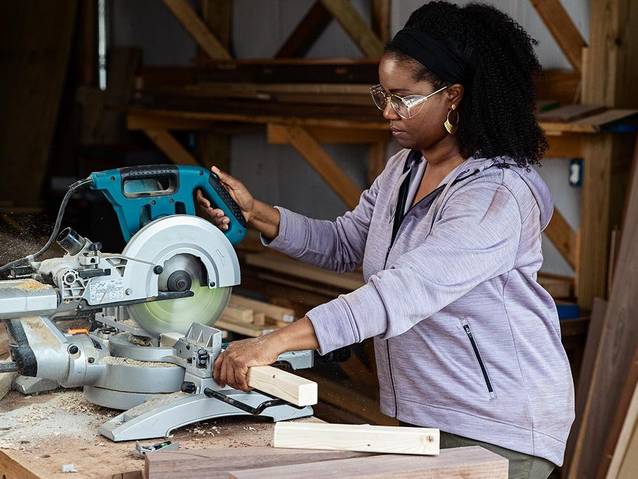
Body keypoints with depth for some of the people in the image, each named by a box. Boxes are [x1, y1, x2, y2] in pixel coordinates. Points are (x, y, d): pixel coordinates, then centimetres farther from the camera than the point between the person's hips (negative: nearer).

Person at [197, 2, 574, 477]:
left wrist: (276, 341, -41)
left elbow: (404, 291, -35)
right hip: (425, 413, 8)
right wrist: (254, 213, -1)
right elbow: (344, 242, 16)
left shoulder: (497, 194, -24)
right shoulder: (405, 168, 5)